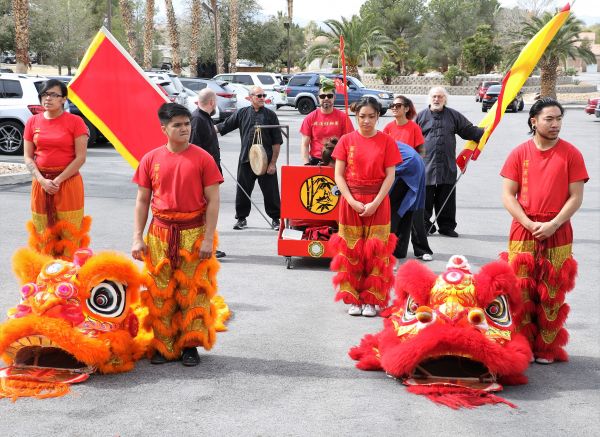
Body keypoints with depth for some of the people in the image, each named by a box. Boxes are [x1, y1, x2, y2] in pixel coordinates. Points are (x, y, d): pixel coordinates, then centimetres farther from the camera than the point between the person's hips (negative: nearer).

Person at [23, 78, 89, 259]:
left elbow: (81, 157, -8)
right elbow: (28, 157, 4)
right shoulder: (33, 122, 6)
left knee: (69, 231, -2)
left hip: (68, 182, -3)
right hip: (41, 182, 3)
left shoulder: (75, 122, -4)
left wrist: (58, 180, -14)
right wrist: (42, 180, -10)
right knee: (44, 231, 7)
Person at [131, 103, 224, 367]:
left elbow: (213, 200, -5)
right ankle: (163, 345, 16)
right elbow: (142, 200, 7)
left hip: (194, 233, -2)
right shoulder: (151, 159, 3)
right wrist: (137, 237, 1)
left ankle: (190, 345, 14)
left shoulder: (203, 159, -4)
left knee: (192, 290, 2)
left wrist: (208, 238, -10)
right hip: (160, 233, 2)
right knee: (160, 291, 5)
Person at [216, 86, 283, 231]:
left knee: (270, 191, 3)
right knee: (243, 191, 7)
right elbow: (224, 127, 11)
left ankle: (275, 219, 16)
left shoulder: (270, 115, 2)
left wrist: (273, 163, -4)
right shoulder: (242, 113, 6)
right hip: (245, 160, 2)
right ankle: (241, 218, 22)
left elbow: (277, 141, 1)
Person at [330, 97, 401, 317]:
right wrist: (352, 202, -11)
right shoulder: (346, 140, 2)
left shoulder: (386, 141, 1)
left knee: (375, 251, 0)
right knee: (350, 251, 2)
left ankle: (371, 300, 8)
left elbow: (390, 176, -2)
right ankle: (353, 299, 11)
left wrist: (375, 203, -12)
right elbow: (338, 175, 0)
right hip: (351, 202, 1)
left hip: (377, 202, -1)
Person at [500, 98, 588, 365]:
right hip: (523, 232, 1)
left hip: (557, 234, -1)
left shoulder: (571, 154, 0)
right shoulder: (519, 153, 3)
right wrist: (529, 223, -11)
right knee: (520, 290, 2)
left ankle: (548, 348, 14)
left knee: (552, 293, 2)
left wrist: (553, 224, -13)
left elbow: (576, 197, -2)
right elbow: (507, 195, 1)